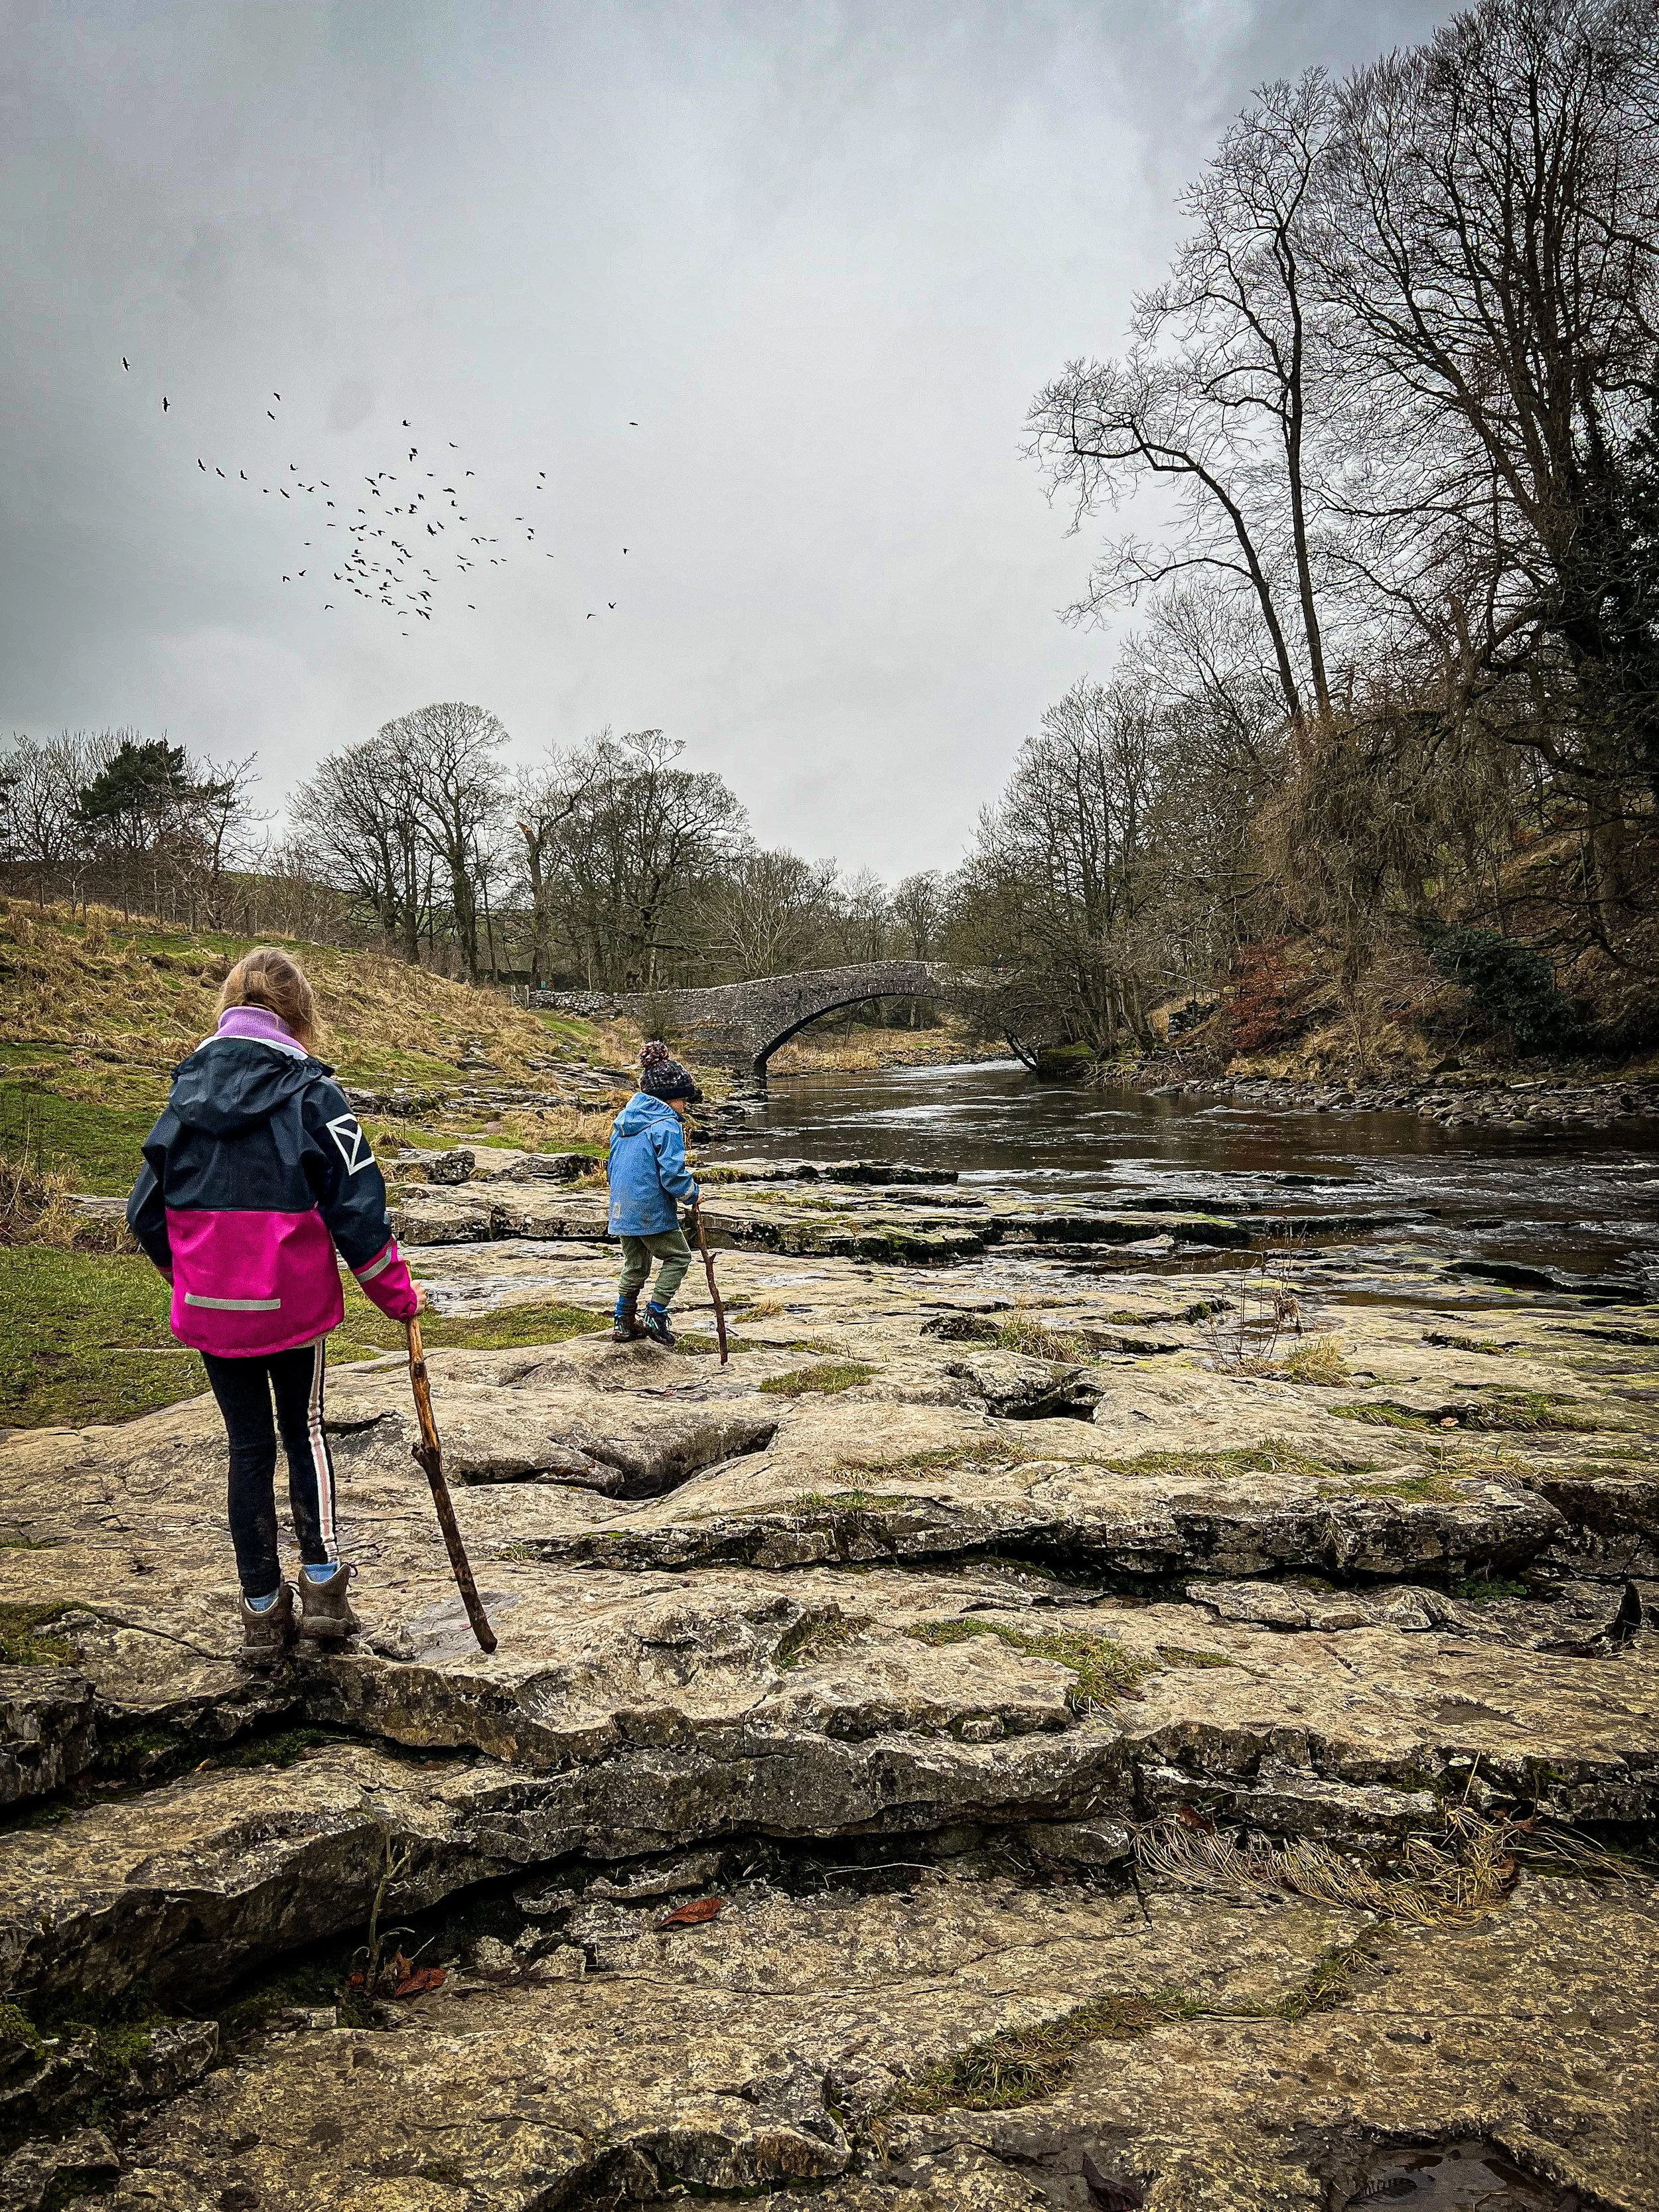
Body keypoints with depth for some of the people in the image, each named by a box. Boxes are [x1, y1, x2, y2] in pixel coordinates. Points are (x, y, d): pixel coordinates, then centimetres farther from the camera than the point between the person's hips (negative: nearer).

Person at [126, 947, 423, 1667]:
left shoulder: (188, 1089, 3)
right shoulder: (312, 1091, -9)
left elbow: (147, 1210, 6)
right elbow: (358, 1209, -13)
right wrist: (398, 1296, -3)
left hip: (210, 1306, 3)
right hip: (295, 1302, -3)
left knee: (248, 1445, 13)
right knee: (305, 1431, 17)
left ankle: (262, 1612, 20)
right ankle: (322, 1586, 14)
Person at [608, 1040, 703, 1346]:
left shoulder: (624, 1120, 10)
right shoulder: (666, 1125, -15)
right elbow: (672, 1174, -20)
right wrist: (692, 1194, -2)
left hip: (622, 1209, 8)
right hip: (652, 1210, -8)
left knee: (635, 1266, 21)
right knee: (678, 1256, 11)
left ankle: (624, 1324, 25)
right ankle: (656, 1316, 5)